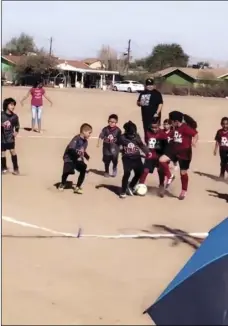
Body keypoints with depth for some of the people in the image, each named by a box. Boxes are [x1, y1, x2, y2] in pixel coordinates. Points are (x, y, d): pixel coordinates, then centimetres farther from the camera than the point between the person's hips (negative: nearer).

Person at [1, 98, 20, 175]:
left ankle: (16, 168, 11)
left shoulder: (14, 116, -6)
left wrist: (16, 132, -6)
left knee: (13, 152, 2)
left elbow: (17, 126, 8)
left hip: (10, 137, 1)